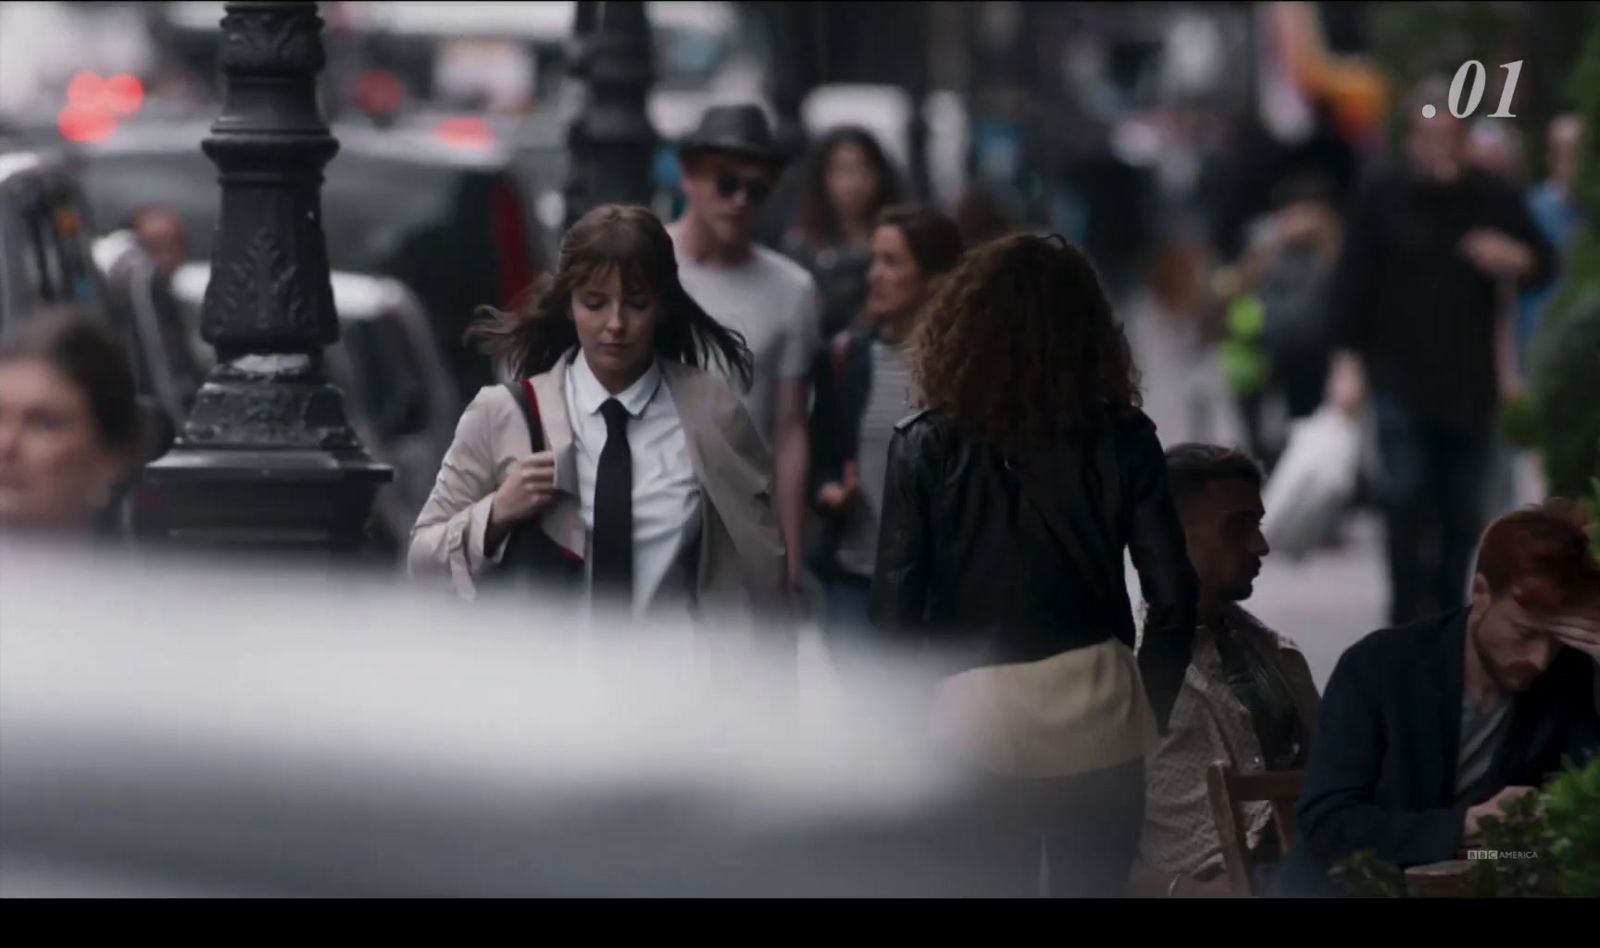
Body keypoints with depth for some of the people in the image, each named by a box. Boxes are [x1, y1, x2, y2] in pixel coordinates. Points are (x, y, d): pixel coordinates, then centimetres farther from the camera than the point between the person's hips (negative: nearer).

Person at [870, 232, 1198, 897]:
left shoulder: (929, 444, -4)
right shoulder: (1120, 439, -1)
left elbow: (894, 606, -5)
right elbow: (1172, 595, -3)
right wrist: (1150, 708, 11)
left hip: (973, 723, -1)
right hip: (1094, 718, 1)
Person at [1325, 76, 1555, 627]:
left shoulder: (1493, 200, 6)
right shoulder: (1383, 201, 1)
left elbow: (1543, 266, 14)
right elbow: (1353, 285, 1)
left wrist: (1514, 260, -9)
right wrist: (1348, 362, -5)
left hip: (1469, 381, 2)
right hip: (1401, 380, -2)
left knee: (1463, 510, 4)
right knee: (1406, 503, -10)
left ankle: (1447, 615, 17)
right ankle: (1410, 618, -5)